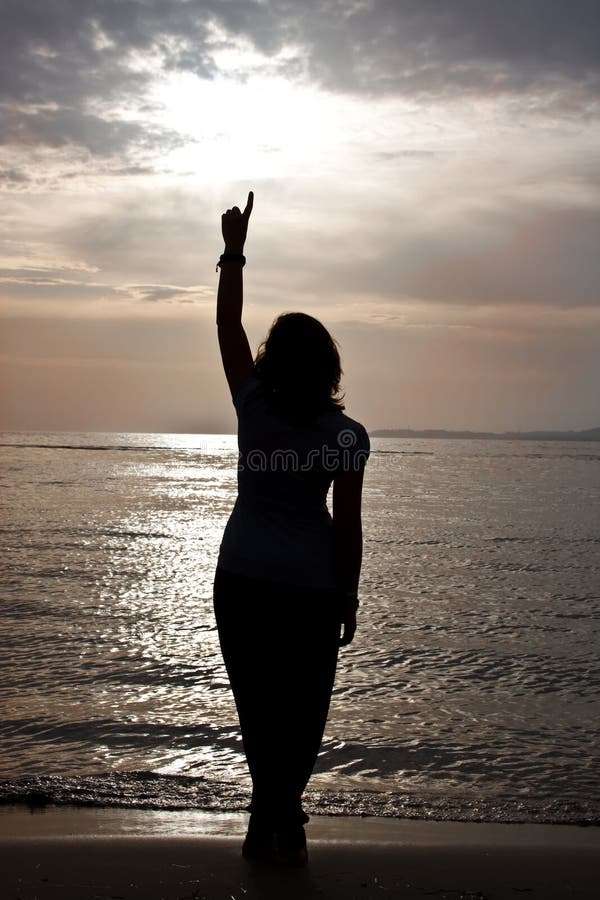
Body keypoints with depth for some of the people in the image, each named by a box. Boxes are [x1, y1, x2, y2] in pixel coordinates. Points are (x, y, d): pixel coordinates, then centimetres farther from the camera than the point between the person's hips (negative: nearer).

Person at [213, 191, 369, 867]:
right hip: (311, 587, -1)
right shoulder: (347, 434, -8)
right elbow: (347, 526, -7)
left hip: (242, 580, 2)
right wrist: (348, 599, 3)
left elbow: (227, 324, 6)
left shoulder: (255, 407, -5)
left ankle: (271, 822, 11)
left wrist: (234, 248, 12)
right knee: (303, 711, 11)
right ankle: (281, 821, 9)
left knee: (258, 707, 10)